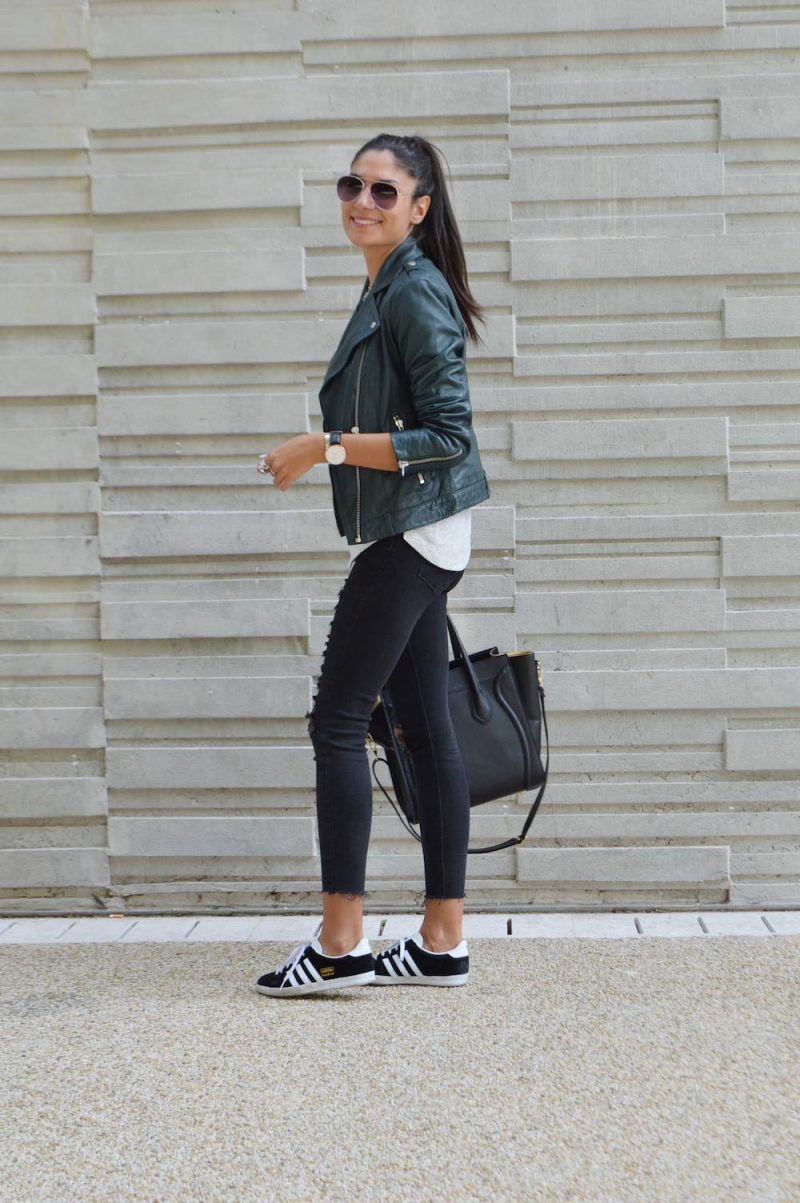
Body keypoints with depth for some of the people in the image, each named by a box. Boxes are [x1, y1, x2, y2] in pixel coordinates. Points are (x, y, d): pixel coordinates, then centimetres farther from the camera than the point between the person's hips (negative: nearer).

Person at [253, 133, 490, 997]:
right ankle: (442, 943, 14)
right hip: (406, 539, 10)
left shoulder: (416, 293, -14)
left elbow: (448, 436, -19)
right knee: (424, 729, 8)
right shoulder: (383, 291, 16)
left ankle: (340, 945, -1)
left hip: (411, 537, -10)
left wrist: (324, 448, -18)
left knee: (338, 719, -7)